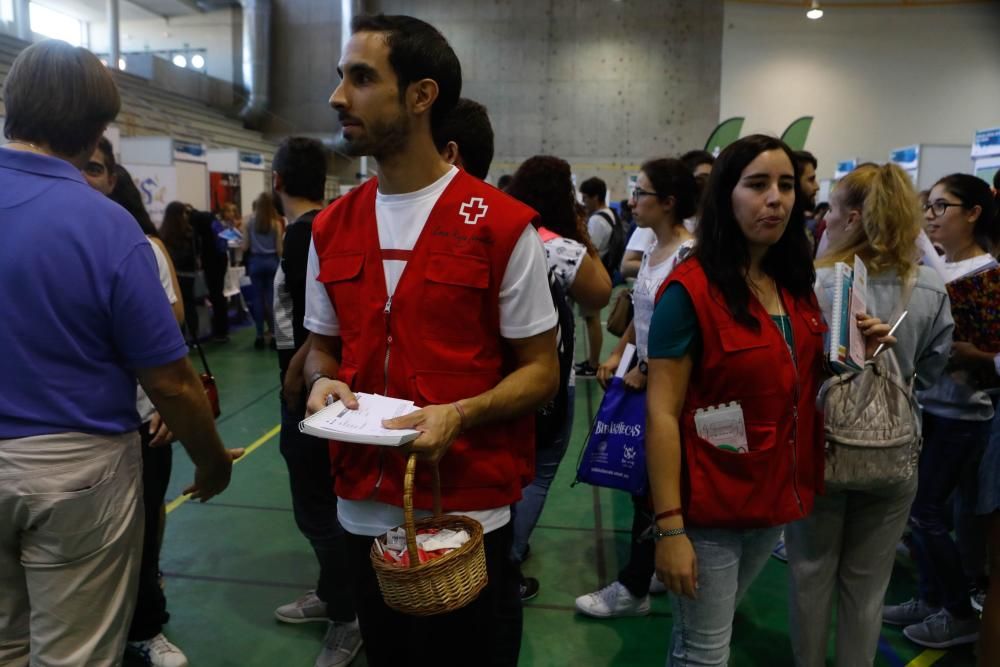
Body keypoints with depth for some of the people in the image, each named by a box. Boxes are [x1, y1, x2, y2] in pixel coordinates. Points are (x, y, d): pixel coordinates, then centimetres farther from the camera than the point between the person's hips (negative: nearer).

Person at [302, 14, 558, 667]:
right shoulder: (330, 229, 4)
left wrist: (458, 416, -24)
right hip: (361, 509, 5)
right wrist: (324, 382, -9)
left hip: (470, 514, -4)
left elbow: (540, 370, -8)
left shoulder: (503, 226, -12)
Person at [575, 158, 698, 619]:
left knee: (650, 484, 2)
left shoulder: (688, 255, -18)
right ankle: (660, 569, 34)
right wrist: (617, 355, 8)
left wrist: (646, 372, -16)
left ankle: (632, 589, 17)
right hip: (642, 378, 8)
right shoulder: (651, 251, 8)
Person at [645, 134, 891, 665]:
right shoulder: (690, 290, -18)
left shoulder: (796, 286, 4)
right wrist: (669, 527, -21)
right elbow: (662, 414, -19)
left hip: (774, 499, 7)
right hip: (709, 509, -6)